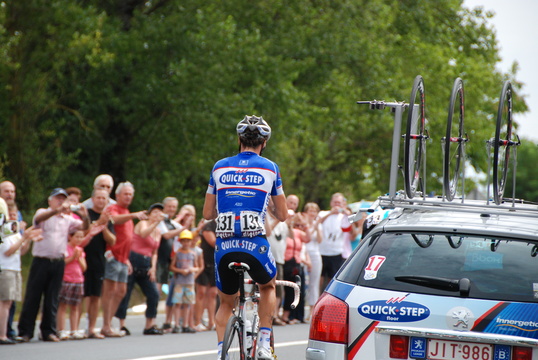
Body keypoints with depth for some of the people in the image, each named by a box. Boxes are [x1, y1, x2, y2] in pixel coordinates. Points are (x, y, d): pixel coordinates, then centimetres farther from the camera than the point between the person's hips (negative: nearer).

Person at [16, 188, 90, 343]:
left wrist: (85, 217, -15)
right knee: (32, 296, -3)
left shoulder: (67, 219, 17)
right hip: (41, 260, -4)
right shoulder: (43, 213, 4)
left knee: (52, 299, 5)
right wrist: (57, 210, -35)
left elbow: (84, 227, 8)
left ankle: (49, 331, 10)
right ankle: (25, 332, -1)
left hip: (58, 262, 4)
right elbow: (39, 218, -18)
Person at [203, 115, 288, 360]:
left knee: (226, 303, 20)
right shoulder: (269, 168, 7)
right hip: (255, 245, -1)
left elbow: (207, 213, 14)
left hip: (224, 246, 1)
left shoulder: (220, 167, 11)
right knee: (267, 286, 28)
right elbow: (283, 215, 13)